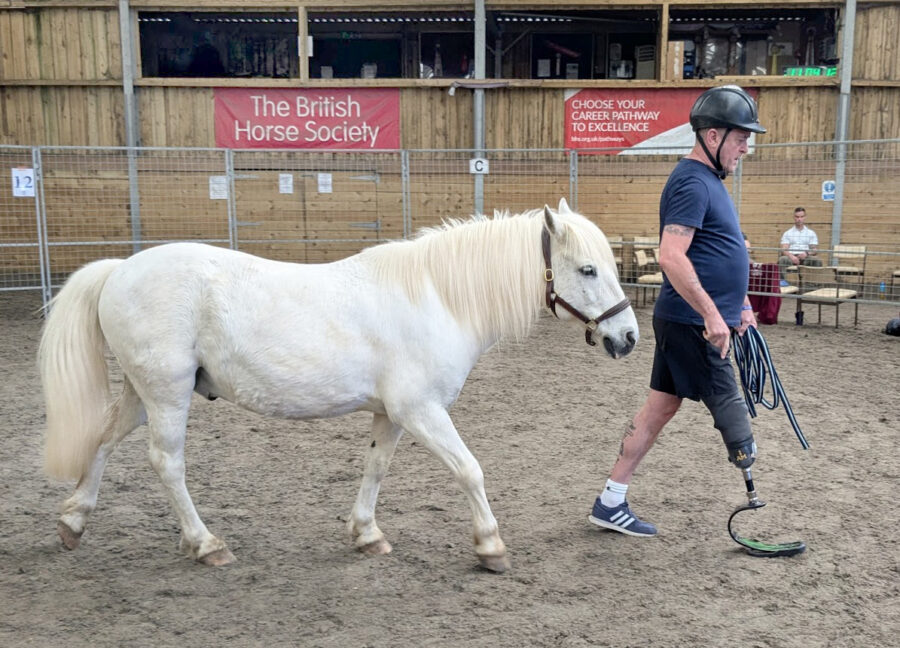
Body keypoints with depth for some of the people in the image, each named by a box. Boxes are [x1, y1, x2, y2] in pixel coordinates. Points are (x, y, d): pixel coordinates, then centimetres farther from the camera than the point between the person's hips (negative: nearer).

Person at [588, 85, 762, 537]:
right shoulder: (692, 182, -16)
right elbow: (671, 257, -26)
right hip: (691, 323, -10)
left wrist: (739, 303, 25)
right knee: (728, 409, -3)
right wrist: (711, 313, -27)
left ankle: (611, 503, 18)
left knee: (660, 407, 12)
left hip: (686, 321, 11)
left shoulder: (707, 180, 18)